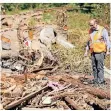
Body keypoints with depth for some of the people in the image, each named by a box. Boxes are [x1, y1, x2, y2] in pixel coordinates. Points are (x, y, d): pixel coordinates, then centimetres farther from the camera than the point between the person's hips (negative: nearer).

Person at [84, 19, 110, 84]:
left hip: (100, 52, -6)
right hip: (93, 52, 6)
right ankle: (96, 79, 14)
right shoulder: (91, 31, 15)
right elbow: (89, 41, 23)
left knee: (100, 67, -6)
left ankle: (101, 80, -1)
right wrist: (86, 51, 19)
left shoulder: (103, 30, -4)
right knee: (94, 67, 7)